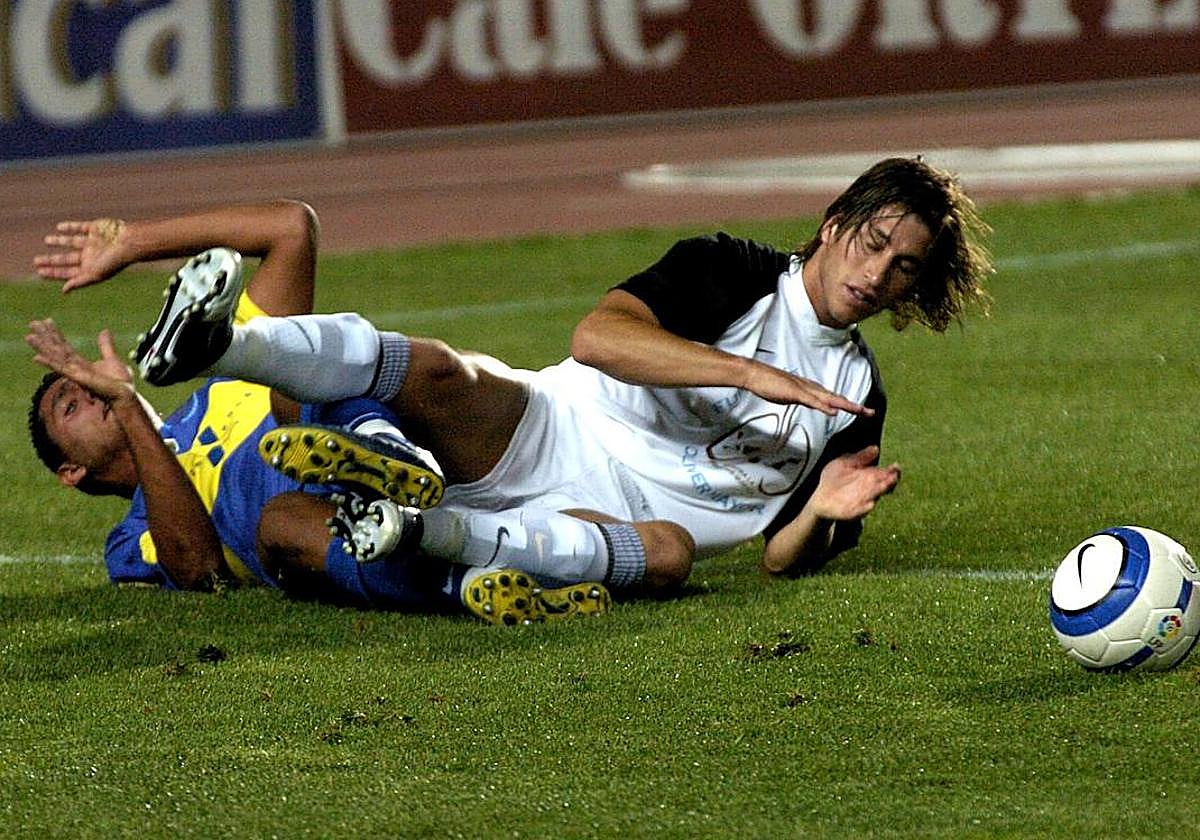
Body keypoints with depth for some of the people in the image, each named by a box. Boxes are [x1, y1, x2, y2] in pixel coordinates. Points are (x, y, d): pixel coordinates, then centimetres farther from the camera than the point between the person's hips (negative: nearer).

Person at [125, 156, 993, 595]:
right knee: (439, 374, -33)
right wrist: (752, 374, -23)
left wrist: (822, 516, -11)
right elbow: (598, 335, -16)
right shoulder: (733, 273, 2)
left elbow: (779, 556, 13)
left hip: (622, 521, 2)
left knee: (667, 554, -37)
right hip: (542, 434, -1)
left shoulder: (858, 399, 14)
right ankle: (214, 344, -49)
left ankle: (432, 532, -47)